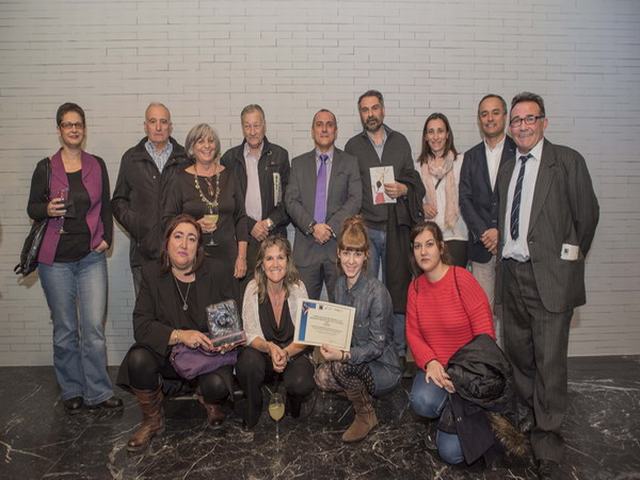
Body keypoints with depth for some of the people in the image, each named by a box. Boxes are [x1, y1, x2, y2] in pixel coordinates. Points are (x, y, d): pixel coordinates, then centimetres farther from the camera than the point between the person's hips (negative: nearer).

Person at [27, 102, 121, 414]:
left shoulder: (97, 165, 8)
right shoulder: (46, 168, 3)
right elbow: (32, 208, 7)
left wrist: (107, 237, 1)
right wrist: (48, 210, -15)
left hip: (91, 257, 1)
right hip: (55, 259, -1)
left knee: (94, 327, -3)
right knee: (64, 329, 7)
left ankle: (98, 393, 9)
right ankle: (72, 391, 22)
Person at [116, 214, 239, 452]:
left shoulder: (212, 271, -4)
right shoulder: (152, 273, -5)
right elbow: (141, 326, -14)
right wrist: (179, 335, -29)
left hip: (208, 352, 0)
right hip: (168, 353, 1)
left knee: (216, 385, -28)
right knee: (138, 359, -29)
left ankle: (209, 401, 14)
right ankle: (152, 421, 1)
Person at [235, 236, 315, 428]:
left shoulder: (298, 288, -8)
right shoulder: (253, 288, -8)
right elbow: (251, 335, -8)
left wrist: (285, 353, -27)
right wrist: (270, 347, -29)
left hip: (294, 354, 0)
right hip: (262, 353, 1)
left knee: (301, 384, -31)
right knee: (248, 362, -33)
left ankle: (292, 405, 10)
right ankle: (251, 414, -2)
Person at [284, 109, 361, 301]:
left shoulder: (350, 162, 9)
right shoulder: (299, 163, 12)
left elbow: (355, 200, -2)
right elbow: (291, 201, 3)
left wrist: (331, 227, -13)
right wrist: (312, 227, -11)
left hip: (339, 244, -1)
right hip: (306, 247, 1)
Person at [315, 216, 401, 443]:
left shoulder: (376, 291, -21)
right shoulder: (340, 284, 1)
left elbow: (378, 345, -20)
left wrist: (344, 355, -33)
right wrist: (329, 347, -9)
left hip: (383, 367, -6)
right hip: (352, 361, 6)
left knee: (342, 365, -31)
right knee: (322, 377, -21)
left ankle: (366, 416, -5)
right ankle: (362, 393, 8)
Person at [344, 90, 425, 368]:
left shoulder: (400, 142, 14)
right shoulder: (352, 146, 10)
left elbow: (412, 177, 16)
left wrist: (404, 189, -6)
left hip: (396, 227, 1)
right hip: (365, 227, -1)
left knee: (399, 289, 3)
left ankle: (399, 351, 14)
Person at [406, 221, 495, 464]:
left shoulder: (462, 279, -16)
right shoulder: (415, 286, 0)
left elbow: (485, 334, -16)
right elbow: (413, 334, 0)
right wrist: (430, 362, -18)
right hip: (434, 366, 4)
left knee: (452, 451, -14)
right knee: (422, 402, -31)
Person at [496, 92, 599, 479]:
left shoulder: (567, 161, -3)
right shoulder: (507, 169, 15)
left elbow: (587, 214, -2)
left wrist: (571, 257, 3)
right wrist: (502, 248, 6)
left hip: (549, 276, -6)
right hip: (511, 273, 6)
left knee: (550, 359, -4)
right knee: (518, 351, 16)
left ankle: (549, 448, 8)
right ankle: (530, 414, 37)